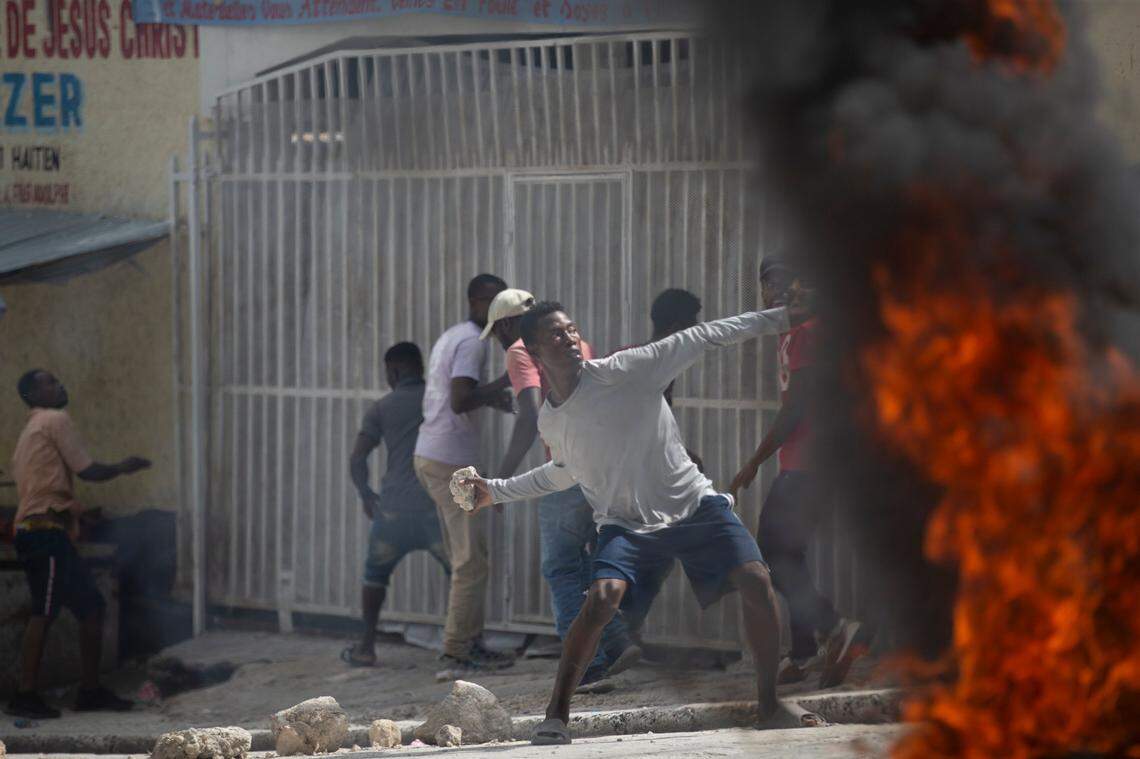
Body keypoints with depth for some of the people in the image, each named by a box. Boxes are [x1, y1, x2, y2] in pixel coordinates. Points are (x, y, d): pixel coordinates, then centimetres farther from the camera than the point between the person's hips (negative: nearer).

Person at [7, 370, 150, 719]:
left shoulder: (31, 429, 24)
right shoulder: (55, 420, -4)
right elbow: (87, 470, -6)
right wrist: (123, 467, 10)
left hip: (33, 530, 10)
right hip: (47, 529, -10)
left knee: (91, 606, 11)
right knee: (44, 611, -12)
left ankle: (90, 691, 12)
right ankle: (25, 696, -14)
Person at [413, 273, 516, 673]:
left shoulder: (451, 337, 17)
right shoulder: (473, 341, -15)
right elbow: (459, 402, -26)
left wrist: (491, 398, 18)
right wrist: (503, 382, -18)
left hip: (429, 456, 10)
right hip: (452, 462, -10)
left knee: (464, 557, 14)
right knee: (472, 560, -6)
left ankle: (470, 644, 16)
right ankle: (456, 652, -4)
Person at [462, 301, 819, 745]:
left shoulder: (624, 371, -13)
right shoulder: (550, 423, 2)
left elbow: (700, 339, -11)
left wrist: (776, 318, -13)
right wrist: (496, 491, 23)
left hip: (693, 505, -1)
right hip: (625, 524, 2)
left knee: (756, 582, -20)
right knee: (602, 599, -27)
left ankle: (770, 706, -5)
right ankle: (555, 720, -19)